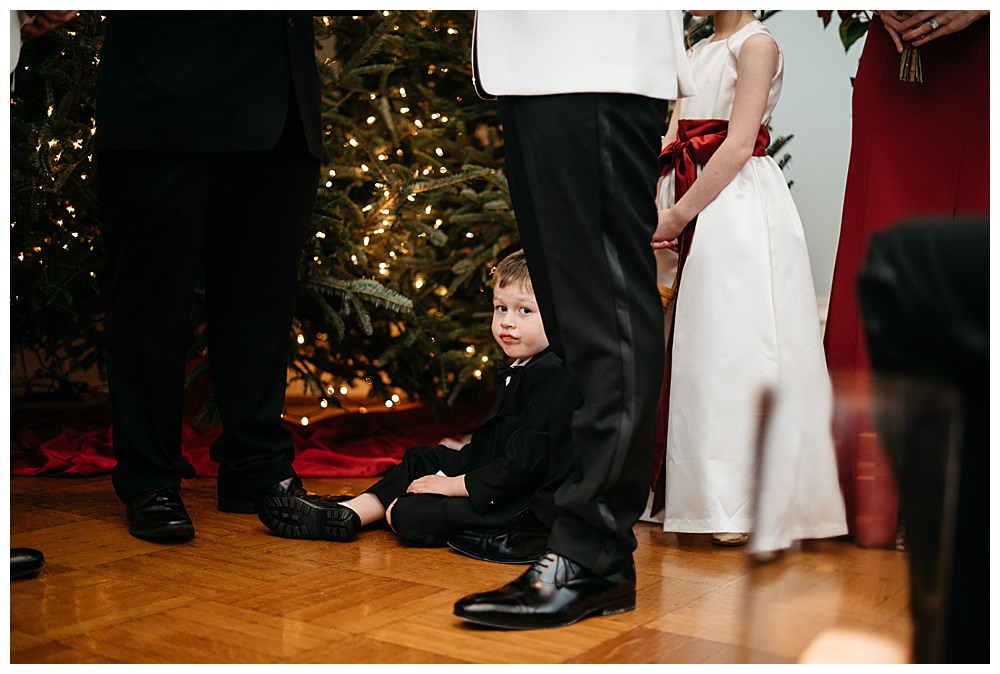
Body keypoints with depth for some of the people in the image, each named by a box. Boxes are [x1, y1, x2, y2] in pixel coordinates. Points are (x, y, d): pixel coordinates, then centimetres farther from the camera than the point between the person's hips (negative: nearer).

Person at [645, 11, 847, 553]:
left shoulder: (756, 43, -4)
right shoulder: (696, 52, 20)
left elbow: (738, 146, -13)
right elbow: (671, 137, 12)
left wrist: (680, 214, -14)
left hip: (740, 205, -8)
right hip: (698, 207, 8)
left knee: (738, 340, -9)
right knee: (702, 341, 7)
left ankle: (758, 504, -1)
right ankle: (716, 495, 16)